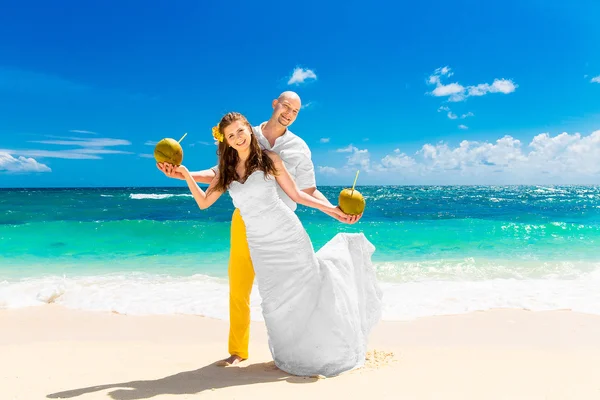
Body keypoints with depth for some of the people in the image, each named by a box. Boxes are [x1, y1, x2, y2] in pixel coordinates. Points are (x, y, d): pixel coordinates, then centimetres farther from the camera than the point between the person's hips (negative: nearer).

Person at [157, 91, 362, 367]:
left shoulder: (299, 147, 5)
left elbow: (308, 191, 3)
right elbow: (221, 173, 3)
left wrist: (336, 212, -10)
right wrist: (184, 174, -10)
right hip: (245, 221, 1)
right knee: (238, 287, 5)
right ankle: (237, 351, 19)